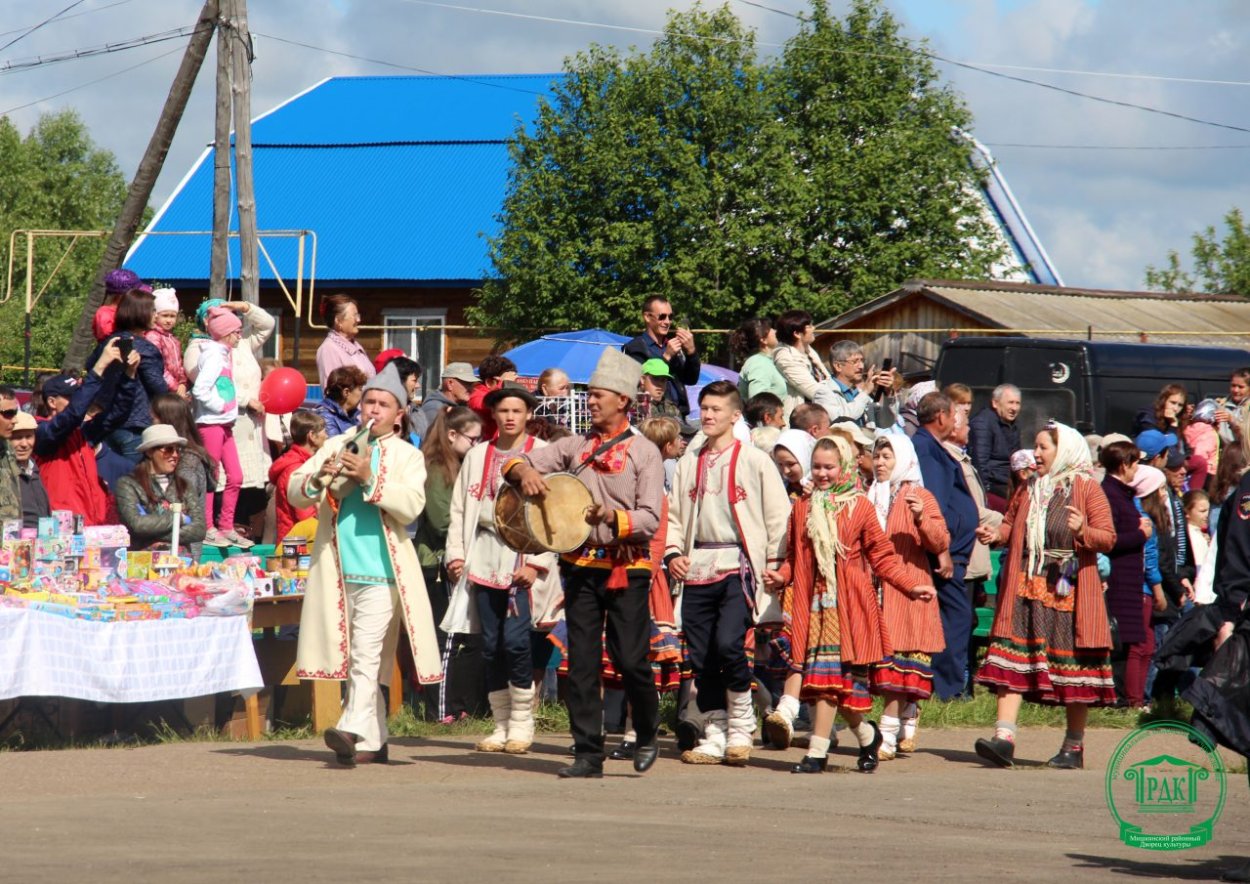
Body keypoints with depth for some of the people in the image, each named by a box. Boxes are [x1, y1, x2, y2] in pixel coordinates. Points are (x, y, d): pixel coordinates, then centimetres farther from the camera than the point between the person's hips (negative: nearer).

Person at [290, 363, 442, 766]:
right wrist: (318, 479, -14)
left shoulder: (407, 456, 6)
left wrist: (370, 479, -20)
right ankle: (374, 742, 14)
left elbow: (412, 505, -10)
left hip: (380, 571, -4)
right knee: (354, 657, 8)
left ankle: (353, 730, -27)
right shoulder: (337, 446, 14)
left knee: (366, 655, -16)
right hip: (338, 570, 4)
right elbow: (294, 491, 7)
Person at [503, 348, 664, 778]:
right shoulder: (575, 446, 11)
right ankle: (588, 753, 4)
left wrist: (613, 517, -26)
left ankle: (647, 737, 18)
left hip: (627, 568, -4)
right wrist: (525, 472, -14)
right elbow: (516, 463, 10)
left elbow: (650, 517, -8)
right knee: (581, 662, 1)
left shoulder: (644, 452, 0)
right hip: (581, 565, 4)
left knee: (630, 660, -6)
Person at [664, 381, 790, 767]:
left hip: (739, 565, -5)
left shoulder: (754, 460, 2)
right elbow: (674, 514, 17)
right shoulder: (689, 463, 15)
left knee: (728, 643, -20)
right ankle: (714, 737, 10)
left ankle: (740, 724, 0)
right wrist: (674, 552, 1)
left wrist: (775, 561, -6)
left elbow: (778, 514, 2)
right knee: (701, 656, 2)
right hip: (697, 569, 5)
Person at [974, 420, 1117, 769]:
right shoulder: (1029, 490, 17)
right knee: (1013, 657, -8)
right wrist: (996, 533, 1)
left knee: (1074, 666, 1)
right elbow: (1011, 525, 22)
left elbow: (1108, 538, -5)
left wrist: (1083, 530, -24)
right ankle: (1004, 737, -15)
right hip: (1026, 589, 5)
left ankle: (1074, 746, 10)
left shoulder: (1087, 488, -1)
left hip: (1069, 592, -5)